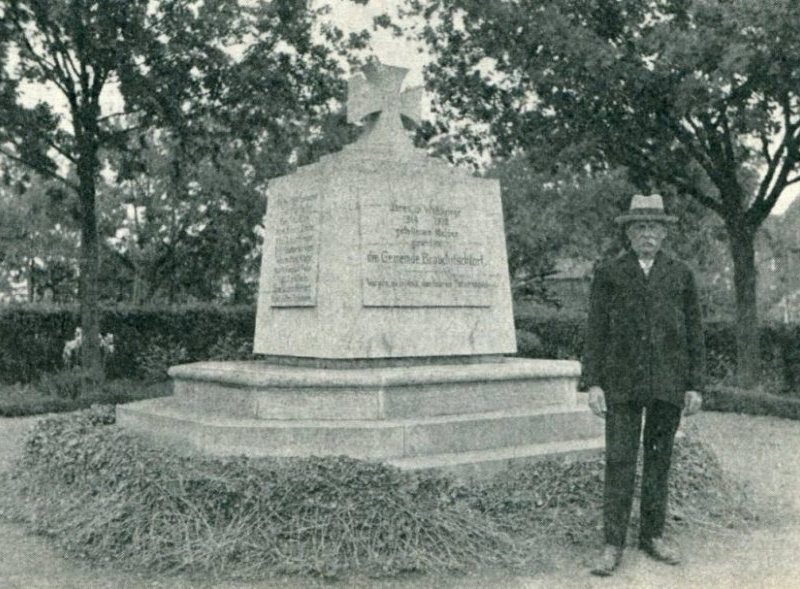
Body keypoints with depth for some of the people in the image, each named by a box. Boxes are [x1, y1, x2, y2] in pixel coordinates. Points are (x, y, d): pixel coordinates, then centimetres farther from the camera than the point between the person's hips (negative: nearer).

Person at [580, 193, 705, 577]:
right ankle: (613, 545, 0)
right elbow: (595, 331, 1)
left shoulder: (681, 275, 8)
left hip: (669, 382, 2)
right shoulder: (608, 274, 4)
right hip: (622, 382, -2)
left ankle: (653, 535, 20)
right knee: (619, 460, -3)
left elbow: (694, 333, 8)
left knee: (659, 459, 9)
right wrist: (592, 383, -7)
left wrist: (695, 385, 1)